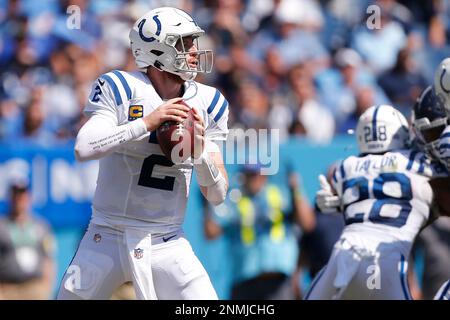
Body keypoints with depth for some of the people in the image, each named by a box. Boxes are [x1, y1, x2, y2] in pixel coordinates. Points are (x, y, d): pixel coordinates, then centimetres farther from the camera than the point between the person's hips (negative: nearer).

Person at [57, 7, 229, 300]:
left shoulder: (207, 103, 2)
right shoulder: (120, 89, -8)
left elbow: (217, 195, 1)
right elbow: (84, 149, -23)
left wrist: (200, 153, -17)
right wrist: (147, 123, -26)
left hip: (167, 245, 2)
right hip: (109, 239, -2)